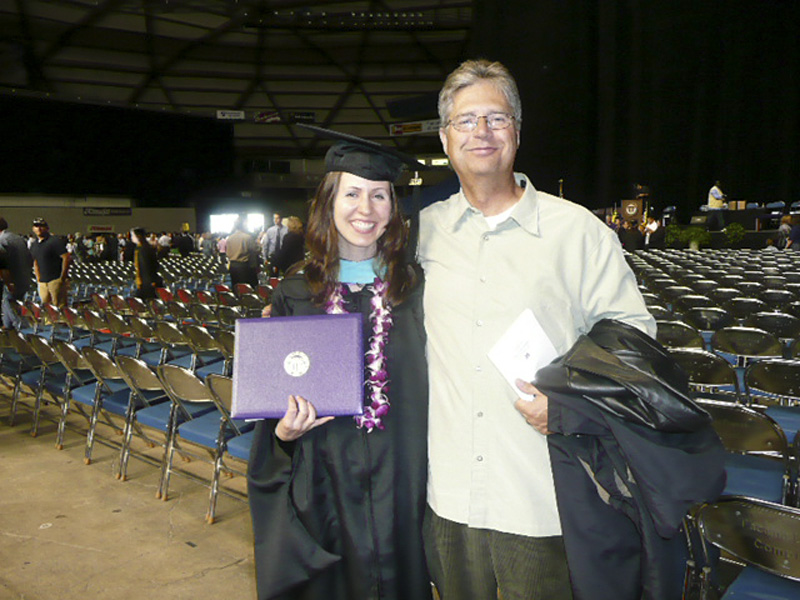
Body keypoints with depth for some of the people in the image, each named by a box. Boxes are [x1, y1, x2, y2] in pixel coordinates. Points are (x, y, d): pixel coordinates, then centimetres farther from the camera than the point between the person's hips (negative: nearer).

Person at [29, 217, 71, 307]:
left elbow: (66, 258, -13)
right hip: (42, 282, 7)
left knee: (59, 306, -7)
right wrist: (38, 278, 14)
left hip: (56, 280, -7)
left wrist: (62, 278, -13)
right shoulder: (34, 245, 15)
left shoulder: (55, 241, -8)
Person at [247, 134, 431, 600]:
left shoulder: (417, 290, 0)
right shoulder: (295, 296, 0)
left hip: (400, 488, 0)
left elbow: (437, 388, 3)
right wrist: (284, 430, -14)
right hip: (323, 489, 0)